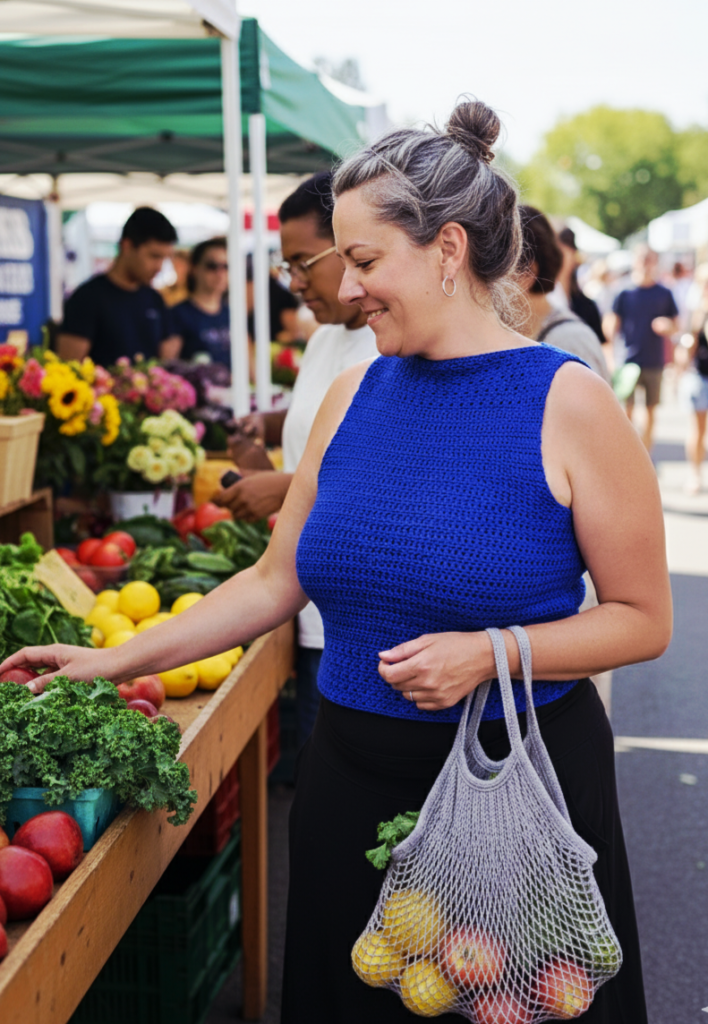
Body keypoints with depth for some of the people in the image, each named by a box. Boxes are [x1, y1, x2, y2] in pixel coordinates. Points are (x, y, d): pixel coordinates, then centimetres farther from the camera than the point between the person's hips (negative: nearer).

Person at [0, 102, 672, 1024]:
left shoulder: (567, 403, -11)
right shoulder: (354, 395, 4)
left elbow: (643, 620, -7)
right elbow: (277, 582, 9)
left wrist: (491, 652, -21)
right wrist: (115, 663, 7)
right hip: (352, 779, 5)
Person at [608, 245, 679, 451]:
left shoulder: (664, 294, 5)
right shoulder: (625, 293, 1)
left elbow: (675, 326, 11)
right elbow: (614, 326, 5)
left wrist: (668, 327, -12)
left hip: (654, 362, 2)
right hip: (629, 361, -2)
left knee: (651, 409, 9)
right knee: (627, 410, -8)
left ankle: (646, 453, 20)